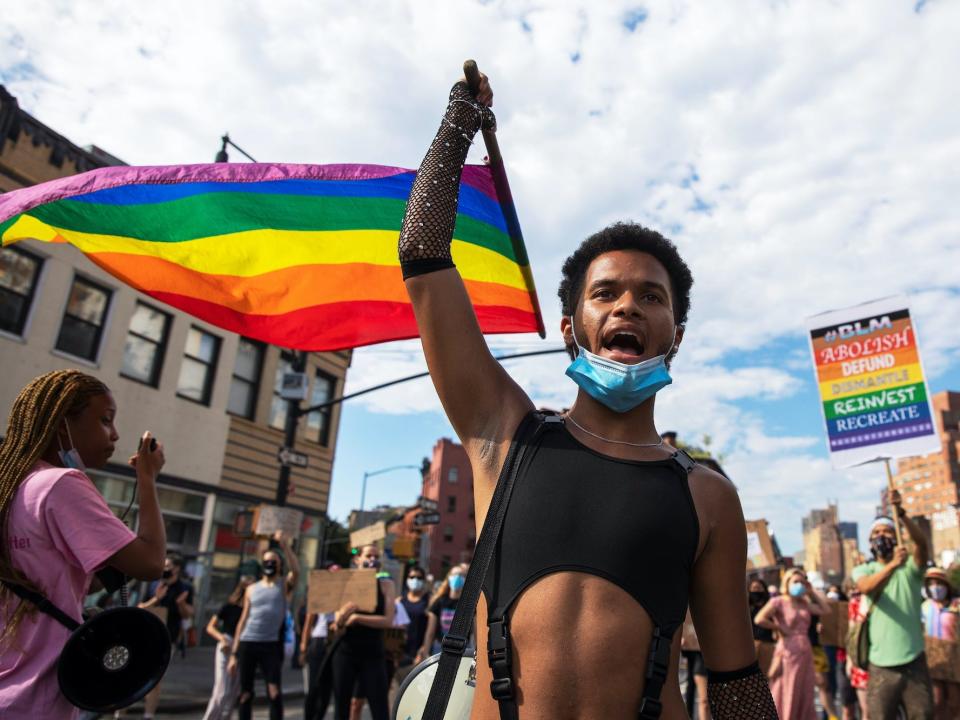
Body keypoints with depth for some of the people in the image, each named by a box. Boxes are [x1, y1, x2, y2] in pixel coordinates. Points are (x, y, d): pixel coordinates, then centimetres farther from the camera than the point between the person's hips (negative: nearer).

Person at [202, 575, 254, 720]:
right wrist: (222, 638, -20)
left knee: (234, 694, 8)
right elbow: (210, 627, -3)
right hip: (226, 650, -4)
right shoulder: (229, 606, -5)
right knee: (222, 692, -7)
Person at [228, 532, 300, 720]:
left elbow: (296, 571, -21)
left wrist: (285, 545, -28)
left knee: (274, 692, -9)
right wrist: (234, 653, 8)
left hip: (271, 644, -3)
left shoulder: (285, 584, 3)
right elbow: (243, 619, 12)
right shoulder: (252, 589, 12)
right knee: (245, 694, 7)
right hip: (247, 643, 3)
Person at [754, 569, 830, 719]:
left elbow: (825, 610, 5)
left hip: (805, 653, 6)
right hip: (789, 653, -6)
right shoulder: (778, 601, -7)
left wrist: (812, 592, 6)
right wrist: (779, 629, -12)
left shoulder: (804, 603, 14)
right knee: (787, 697, -1)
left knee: (805, 697, 10)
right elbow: (759, 619, -21)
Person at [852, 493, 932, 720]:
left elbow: (921, 543, -19)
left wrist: (901, 513, -34)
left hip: (914, 663, 0)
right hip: (881, 666, 0)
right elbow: (866, 587, -21)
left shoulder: (910, 567, 3)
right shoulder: (862, 570, 3)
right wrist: (892, 565, -38)